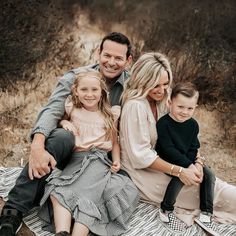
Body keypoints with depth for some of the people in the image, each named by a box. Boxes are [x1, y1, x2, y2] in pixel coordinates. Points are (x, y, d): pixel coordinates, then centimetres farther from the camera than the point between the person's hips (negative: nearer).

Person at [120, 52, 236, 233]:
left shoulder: (160, 101, 4)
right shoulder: (135, 106, -21)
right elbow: (140, 156, -22)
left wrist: (189, 165, -13)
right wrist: (178, 171, -23)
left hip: (161, 162, 8)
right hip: (143, 171, -8)